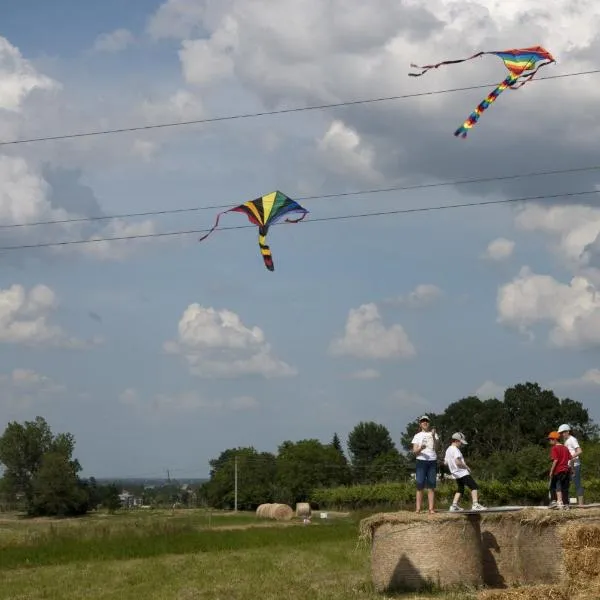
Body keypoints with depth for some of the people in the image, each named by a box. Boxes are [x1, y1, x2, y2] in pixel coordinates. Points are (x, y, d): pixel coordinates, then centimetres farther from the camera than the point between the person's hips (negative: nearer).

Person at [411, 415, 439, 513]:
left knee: (431, 486, -1)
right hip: (421, 461, -1)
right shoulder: (417, 436, 10)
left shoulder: (434, 434, 13)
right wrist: (420, 448, -22)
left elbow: (435, 445, -7)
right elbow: (414, 451, 0)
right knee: (420, 486, -6)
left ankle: (431, 509, -4)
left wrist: (433, 436, -25)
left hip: (432, 461, 1)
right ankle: (418, 508, -9)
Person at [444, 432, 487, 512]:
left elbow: (445, 461, 22)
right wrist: (466, 467, -12)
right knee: (474, 486, -11)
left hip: (456, 474, 10)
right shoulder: (455, 449, -14)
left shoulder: (448, 450, 15)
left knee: (461, 489, 21)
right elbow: (458, 462, -25)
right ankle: (475, 504, -21)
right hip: (462, 472, -10)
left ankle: (454, 505, 17)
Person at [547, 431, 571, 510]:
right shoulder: (565, 448, 13)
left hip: (558, 470, -6)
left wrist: (551, 471, -13)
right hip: (566, 470, 6)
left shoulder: (554, 448, -8)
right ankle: (566, 504, 5)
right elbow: (570, 460, 11)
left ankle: (553, 501, -2)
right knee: (565, 488, 8)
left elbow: (555, 460, -16)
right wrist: (569, 469, 16)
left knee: (553, 486, 8)